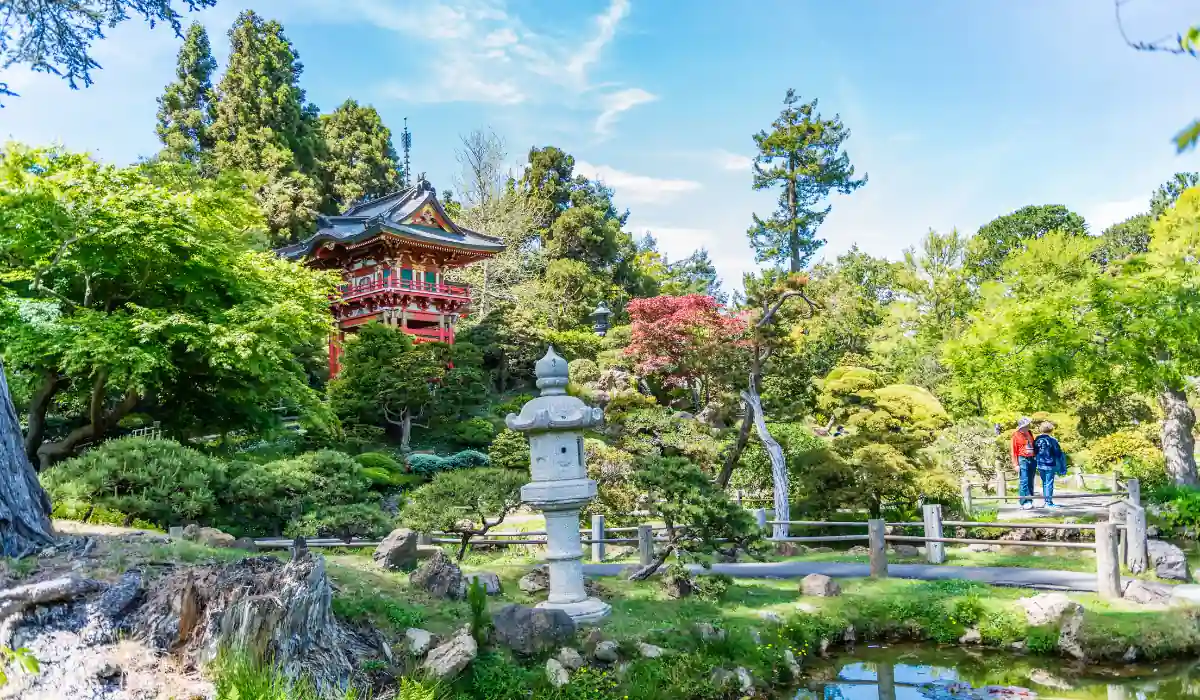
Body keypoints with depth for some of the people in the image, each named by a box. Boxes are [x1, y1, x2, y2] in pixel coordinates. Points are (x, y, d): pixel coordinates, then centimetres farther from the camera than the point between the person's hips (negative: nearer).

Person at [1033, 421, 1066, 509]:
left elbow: (1034, 453, 12)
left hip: (1040, 465, 5)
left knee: (1044, 483, 15)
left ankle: (1046, 501, 20)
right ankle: (1049, 502, 0)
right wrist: (1062, 467, -1)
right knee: (1049, 483, -1)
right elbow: (1058, 454, -8)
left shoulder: (1037, 440, 3)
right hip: (1050, 465, -5)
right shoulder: (1052, 440, -12)